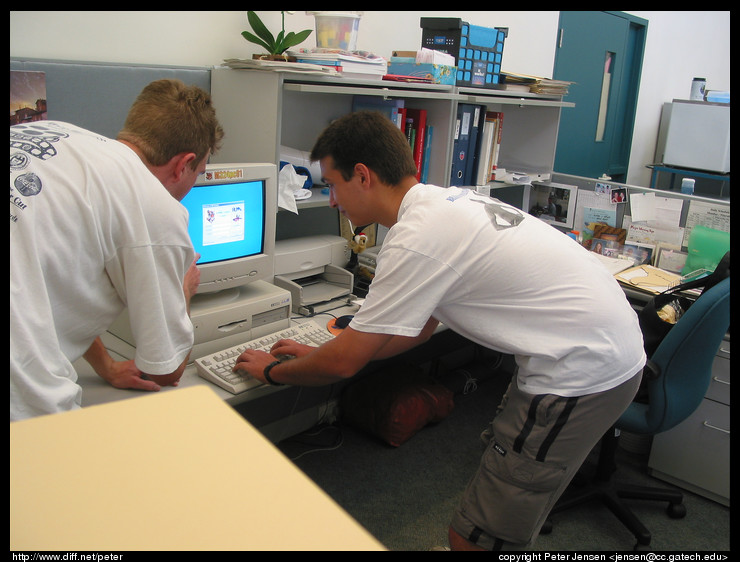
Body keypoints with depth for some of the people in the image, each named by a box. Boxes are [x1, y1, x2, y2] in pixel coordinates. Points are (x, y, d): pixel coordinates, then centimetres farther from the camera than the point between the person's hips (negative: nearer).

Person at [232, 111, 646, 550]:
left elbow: (344, 362, -15)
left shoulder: (417, 237, -21)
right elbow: (416, 328, 17)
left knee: (474, 538, -3)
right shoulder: (444, 202, 9)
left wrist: (273, 370, 5)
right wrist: (317, 353, 18)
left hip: (583, 373, -10)